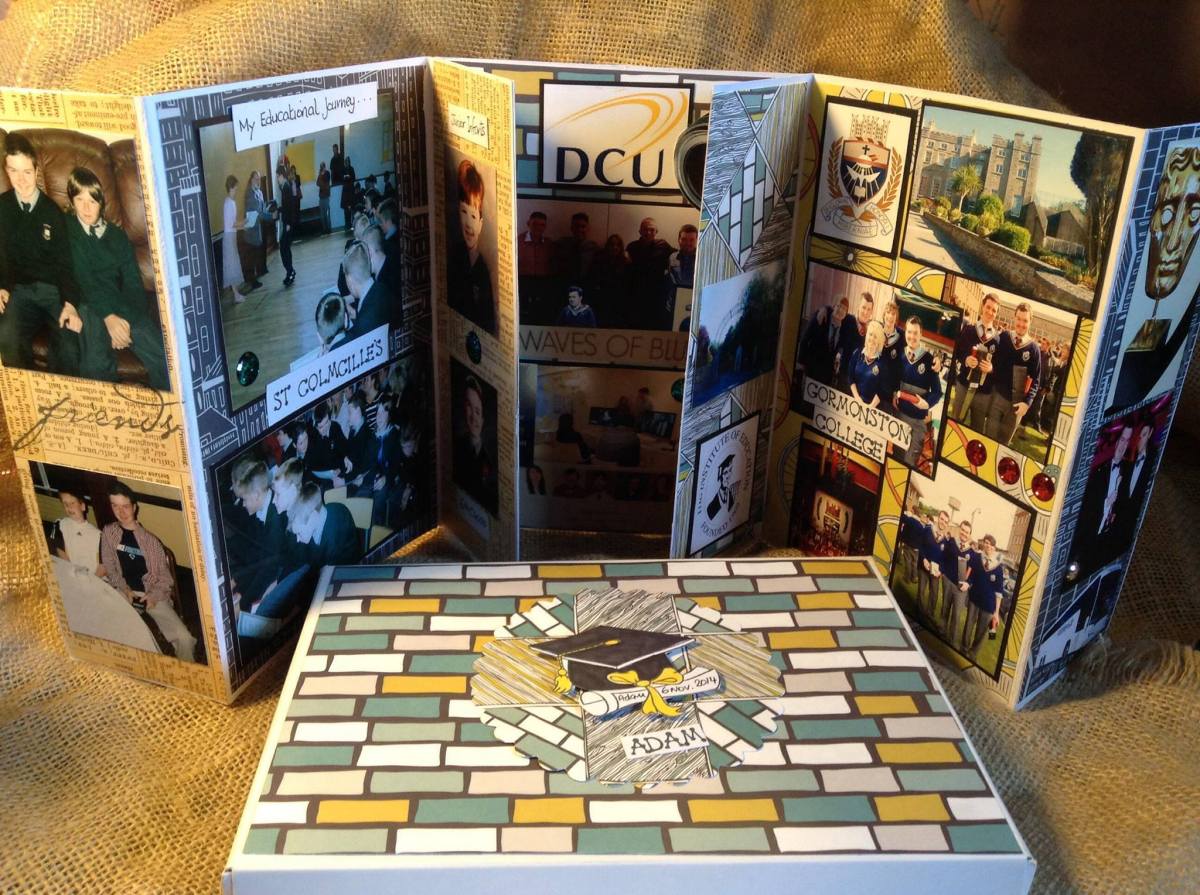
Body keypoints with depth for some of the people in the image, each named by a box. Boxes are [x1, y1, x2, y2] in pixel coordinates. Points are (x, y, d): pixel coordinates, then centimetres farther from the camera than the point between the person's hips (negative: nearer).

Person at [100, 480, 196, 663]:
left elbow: (164, 573, -1)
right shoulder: (108, 533, 4)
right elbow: (109, 567, 8)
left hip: (153, 595, -3)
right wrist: (123, 589, -7)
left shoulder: (149, 536, -4)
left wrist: (155, 595, -15)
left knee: (184, 638, -22)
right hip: (125, 595, 3)